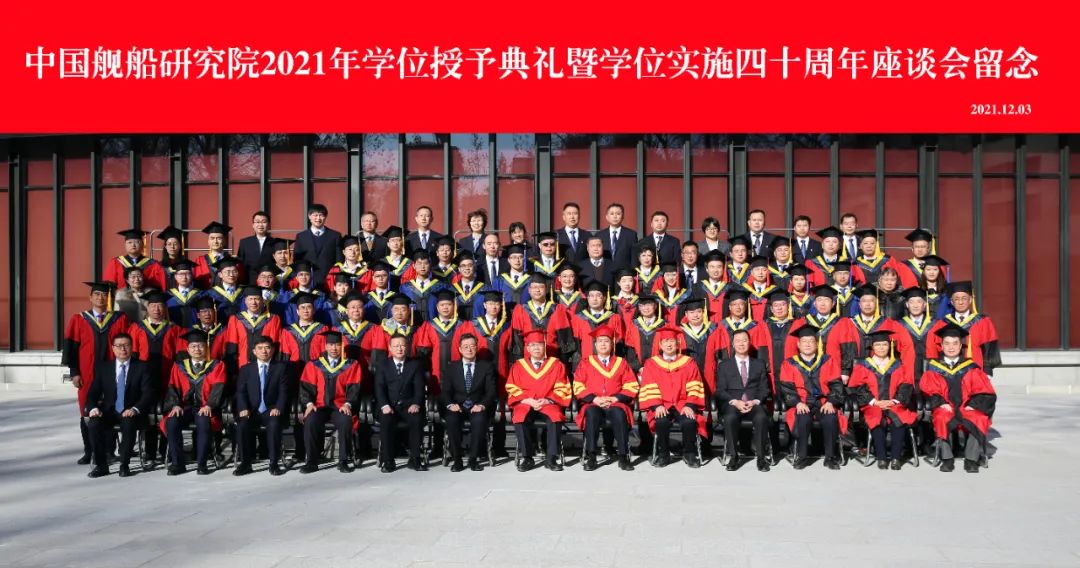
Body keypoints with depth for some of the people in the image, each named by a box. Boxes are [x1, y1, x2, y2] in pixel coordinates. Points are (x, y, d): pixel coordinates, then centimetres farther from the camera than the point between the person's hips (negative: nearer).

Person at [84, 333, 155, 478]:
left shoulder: (141, 367, 3)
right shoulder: (103, 367, 11)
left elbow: (148, 393, -6)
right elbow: (93, 392, 6)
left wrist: (135, 409, -24)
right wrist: (93, 408, -16)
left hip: (131, 413, -3)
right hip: (109, 412, 3)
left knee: (129, 424, -35)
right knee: (94, 423, -28)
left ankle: (124, 464, -18)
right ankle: (101, 465, -13)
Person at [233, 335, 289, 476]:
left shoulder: (281, 367, 9)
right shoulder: (246, 369, 14)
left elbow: (283, 391, 1)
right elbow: (241, 392, 5)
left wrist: (278, 408, -16)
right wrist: (243, 409, -13)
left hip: (272, 411, -2)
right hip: (252, 411, 2)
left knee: (274, 424, -34)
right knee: (242, 425, -29)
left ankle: (274, 463, -24)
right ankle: (244, 463, -17)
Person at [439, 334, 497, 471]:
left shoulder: (487, 367, 9)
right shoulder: (450, 367, 12)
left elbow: (491, 391, 0)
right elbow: (445, 391, 3)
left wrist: (482, 405, -19)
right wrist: (450, 404, -18)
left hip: (477, 408, -1)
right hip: (457, 408, 1)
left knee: (479, 419, -35)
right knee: (451, 419, -33)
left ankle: (473, 459, -21)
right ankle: (456, 459, -19)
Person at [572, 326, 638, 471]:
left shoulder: (621, 363, 14)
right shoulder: (585, 363, 14)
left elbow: (631, 387, 7)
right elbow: (578, 388, 5)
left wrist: (615, 398, -9)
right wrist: (594, 399, -11)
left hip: (615, 404, 0)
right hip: (592, 405, 0)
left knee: (619, 414, -35)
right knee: (592, 413, -36)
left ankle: (623, 456, -31)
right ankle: (591, 457, -34)